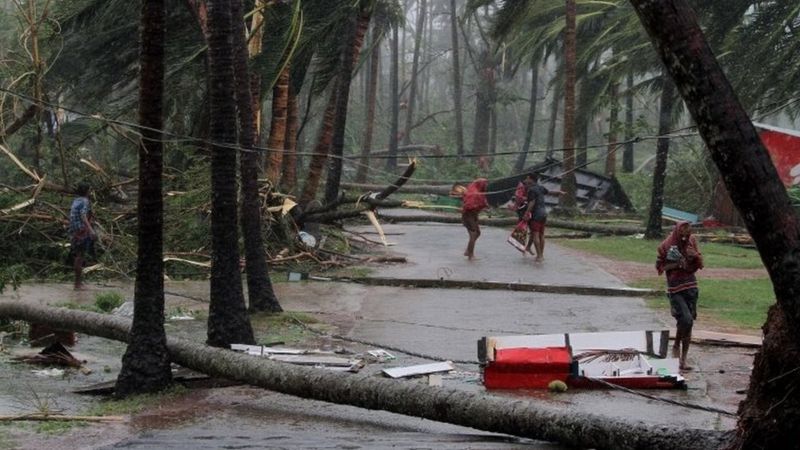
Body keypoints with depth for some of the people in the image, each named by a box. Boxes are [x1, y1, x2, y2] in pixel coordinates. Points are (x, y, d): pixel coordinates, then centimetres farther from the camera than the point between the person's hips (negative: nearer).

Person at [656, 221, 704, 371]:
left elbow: (700, 264, 12)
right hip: (675, 289, -5)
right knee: (686, 319, -20)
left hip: (691, 287, 5)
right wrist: (675, 264, -17)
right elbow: (659, 266, -1)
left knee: (688, 323, 4)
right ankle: (676, 346, 7)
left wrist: (695, 256, -10)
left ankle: (683, 359, 12)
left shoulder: (692, 241, 5)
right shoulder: (666, 245, -8)